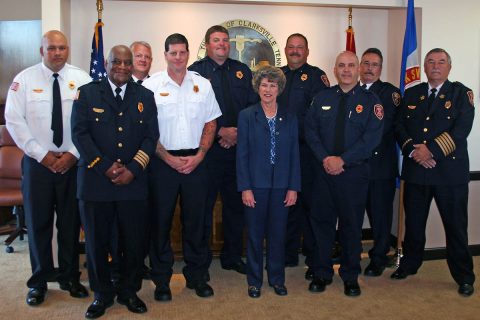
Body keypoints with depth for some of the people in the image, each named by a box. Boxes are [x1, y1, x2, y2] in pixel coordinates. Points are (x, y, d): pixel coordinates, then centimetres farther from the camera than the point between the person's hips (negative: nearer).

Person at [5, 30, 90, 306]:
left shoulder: (82, 79, 0)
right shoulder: (24, 79, 0)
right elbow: (14, 120, -3)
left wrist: (73, 154, -10)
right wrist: (42, 155, -9)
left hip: (73, 162, 1)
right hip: (38, 162, 0)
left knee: (71, 222, 10)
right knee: (38, 223, 8)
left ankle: (70, 278, 27)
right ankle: (39, 282, 24)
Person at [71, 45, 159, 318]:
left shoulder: (145, 96, 10)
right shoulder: (87, 93, 5)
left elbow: (151, 136, 3)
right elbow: (80, 133, -3)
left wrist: (133, 169, -9)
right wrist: (105, 167, -12)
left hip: (134, 183, 1)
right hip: (95, 181, -1)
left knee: (134, 242, 6)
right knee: (97, 241, 8)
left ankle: (129, 291, 26)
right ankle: (102, 294, 26)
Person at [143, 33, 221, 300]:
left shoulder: (203, 85, 6)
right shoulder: (151, 85, -1)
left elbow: (211, 124, 7)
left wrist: (198, 156, -5)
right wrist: (169, 159, -9)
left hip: (196, 161, 2)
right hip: (163, 161, -2)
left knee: (196, 219, 9)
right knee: (161, 220, 5)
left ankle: (197, 276, 24)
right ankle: (161, 280, 19)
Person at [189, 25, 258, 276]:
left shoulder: (242, 71, 12)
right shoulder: (195, 72, -1)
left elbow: (255, 107, 8)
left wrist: (239, 134, -6)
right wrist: (221, 132, -14)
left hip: (238, 148, 4)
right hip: (207, 149, -4)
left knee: (236, 204, 12)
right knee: (204, 205, 4)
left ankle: (233, 256, 28)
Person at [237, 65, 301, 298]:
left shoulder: (289, 118, 6)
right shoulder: (246, 116, 0)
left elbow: (294, 154, 5)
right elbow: (242, 154, -3)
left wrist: (293, 187, -1)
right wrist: (245, 188, -9)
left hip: (281, 185, 2)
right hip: (255, 185, -2)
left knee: (278, 234, 10)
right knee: (255, 234, 8)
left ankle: (277, 279, 26)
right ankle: (254, 281, 22)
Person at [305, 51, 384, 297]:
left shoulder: (370, 100, -1)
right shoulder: (322, 97, 8)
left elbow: (372, 137, -9)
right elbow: (310, 130, 2)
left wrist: (342, 160, -16)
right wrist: (325, 158, -11)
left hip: (354, 171, -2)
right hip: (324, 169, 2)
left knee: (351, 224, 8)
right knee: (322, 221, 7)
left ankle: (350, 277, 24)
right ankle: (321, 273, 23)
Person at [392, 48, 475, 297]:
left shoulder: (461, 93, 2)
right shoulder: (411, 94, 12)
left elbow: (461, 129, -11)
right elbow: (399, 127, 5)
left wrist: (431, 150, -19)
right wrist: (413, 150, -12)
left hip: (450, 171, -3)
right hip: (415, 170, 3)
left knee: (456, 226, 4)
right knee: (413, 222, 13)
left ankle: (464, 276, 18)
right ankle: (409, 265, 32)